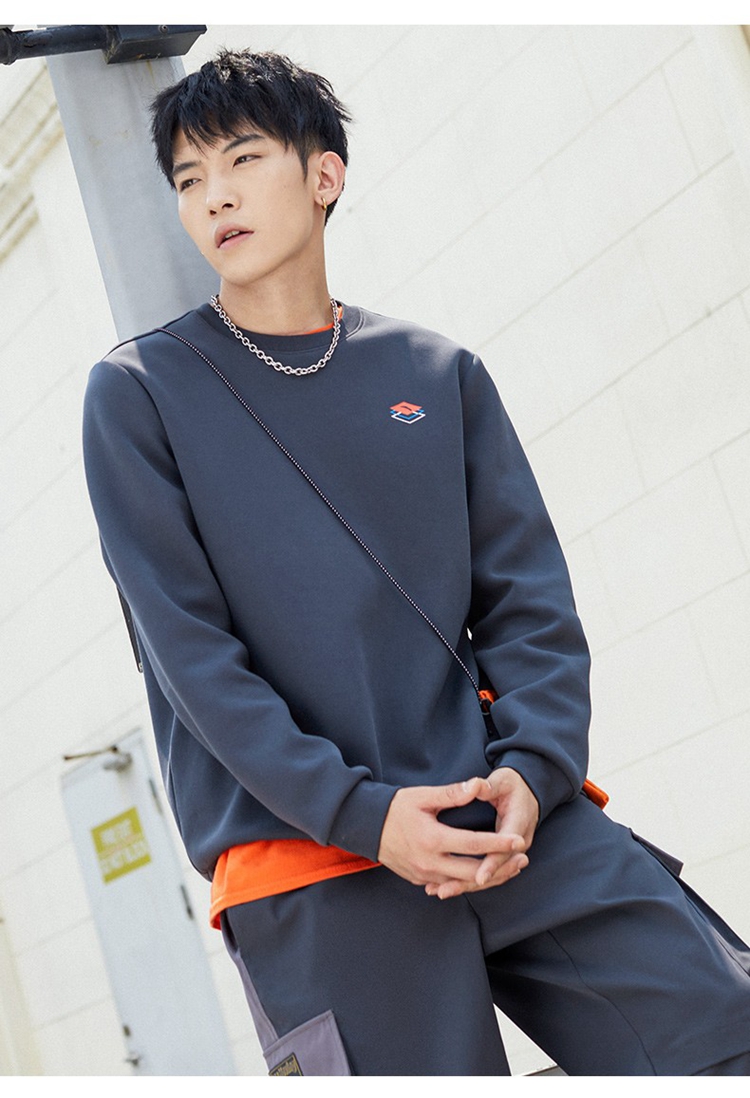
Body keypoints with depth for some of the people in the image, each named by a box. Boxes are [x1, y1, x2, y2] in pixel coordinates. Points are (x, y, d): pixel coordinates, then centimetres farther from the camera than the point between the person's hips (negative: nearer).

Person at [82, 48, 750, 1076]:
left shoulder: (440, 372, 13)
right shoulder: (140, 393, 4)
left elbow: (527, 596, 8)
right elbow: (188, 648, -4)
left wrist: (531, 769, -10)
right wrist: (360, 810, -14)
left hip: (514, 820, 3)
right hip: (306, 858, -2)